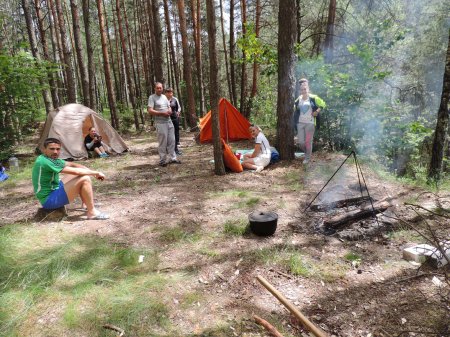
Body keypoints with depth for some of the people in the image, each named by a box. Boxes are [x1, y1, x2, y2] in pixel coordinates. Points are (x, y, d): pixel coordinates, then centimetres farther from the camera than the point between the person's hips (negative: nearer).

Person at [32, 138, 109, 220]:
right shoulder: (45, 161, -24)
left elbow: (72, 164, 11)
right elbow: (75, 171, -25)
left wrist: (92, 171, 0)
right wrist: (96, 173, -14)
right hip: (49, 200, -10)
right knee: (85, 179, -20)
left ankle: (89, 205, 16)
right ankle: (92, 212, -12)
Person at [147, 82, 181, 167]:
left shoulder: (164, 96, 14)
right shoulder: (152, 97, -7)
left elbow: (169, 107, 23)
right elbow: (150, 111, -15)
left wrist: (170, 111, -2)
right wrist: (162, 113, -18)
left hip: (169, 121, 7)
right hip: (160, 123, -7)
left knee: (171, 141, 10)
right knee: (162, 143, -4)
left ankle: (173, 158, 20)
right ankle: (162, 161, 5)